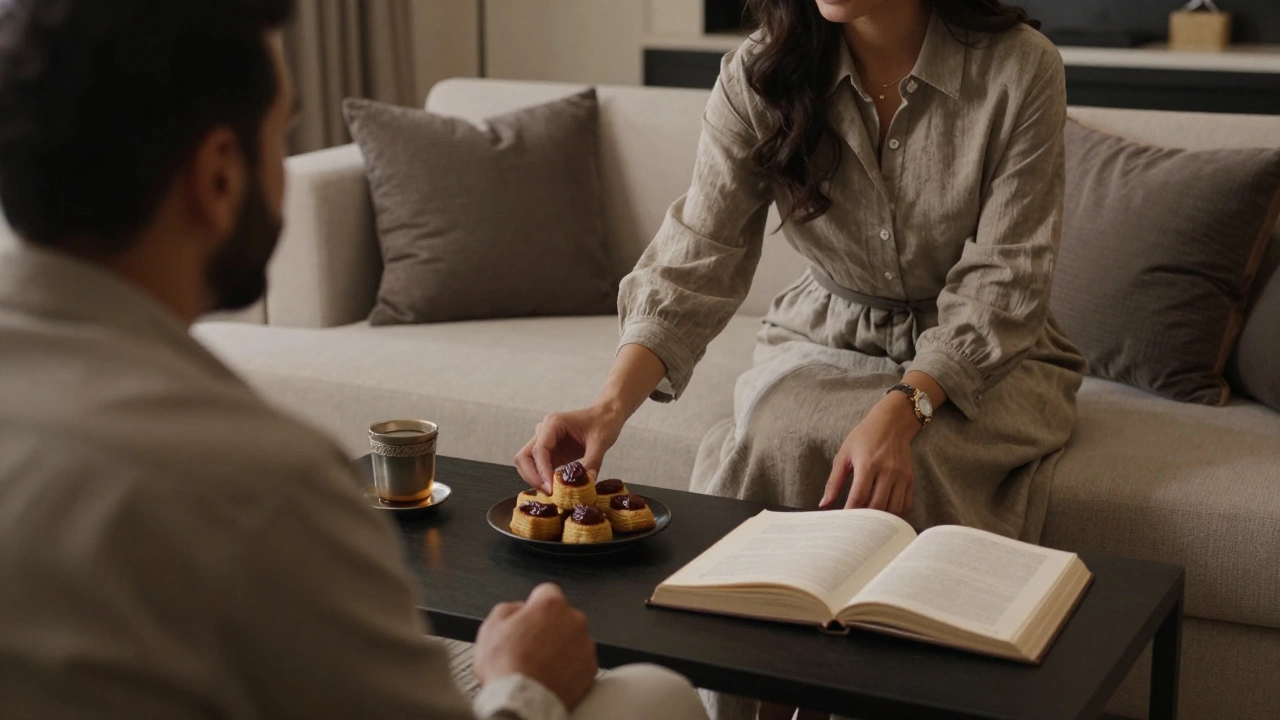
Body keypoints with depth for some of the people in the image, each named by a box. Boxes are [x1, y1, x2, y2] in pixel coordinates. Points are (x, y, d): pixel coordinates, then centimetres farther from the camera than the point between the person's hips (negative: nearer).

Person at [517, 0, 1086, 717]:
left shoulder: (1019, 67, -16)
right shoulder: (760, 76, -10)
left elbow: (1002, 283, -18)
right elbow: (698, 260, -15)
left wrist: (902, 410, -35)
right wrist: (612, 406, -32)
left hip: (979, 357, -2)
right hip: (826, 342, 2)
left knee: (898, 469, -33)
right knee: (756, 448, -30)